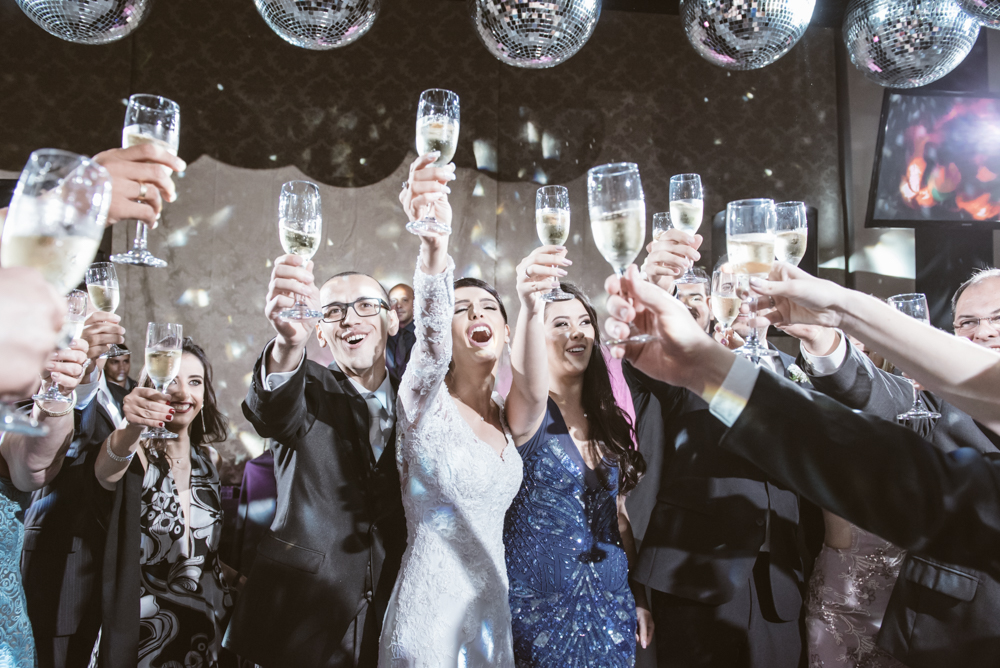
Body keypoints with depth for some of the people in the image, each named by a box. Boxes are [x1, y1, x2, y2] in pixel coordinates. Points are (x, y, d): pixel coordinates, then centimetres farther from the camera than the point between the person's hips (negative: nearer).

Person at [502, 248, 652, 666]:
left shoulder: (607, 420, 5)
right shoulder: (531, 415, -12)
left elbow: (618, 515, 11)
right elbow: (530, 388, -38)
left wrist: (640, 597, 12)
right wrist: (530, 309, -54)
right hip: (544, 609, -5)